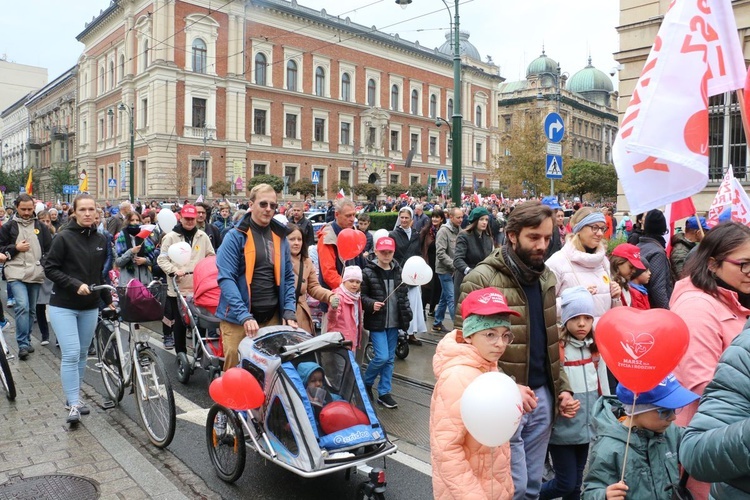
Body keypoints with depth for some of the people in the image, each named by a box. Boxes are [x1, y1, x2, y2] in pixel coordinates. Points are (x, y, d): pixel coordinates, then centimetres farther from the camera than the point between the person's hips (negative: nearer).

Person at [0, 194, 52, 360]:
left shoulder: (40, 226, 10)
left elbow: (49, 249, 14)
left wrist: (45, 264, 0)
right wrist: (15, 248, -10)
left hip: (36, 274, 3)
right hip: (16, 273, -3)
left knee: (31, 309, 12)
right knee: (22, 306, -18)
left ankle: (26, 341, 26)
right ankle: (23, 344, -11)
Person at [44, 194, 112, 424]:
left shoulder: (101, 239, 6)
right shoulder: (64, 237, -9)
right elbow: (50, 268, -9)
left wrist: (109, 300, 14)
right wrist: (75, 284, -20)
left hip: (90, 306, 5)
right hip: (63, 306, -5)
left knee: (82, 354, 12)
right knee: (70, 354, -10)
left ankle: (75, 397, 26)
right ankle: (73, 404, -2)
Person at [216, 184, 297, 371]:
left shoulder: (280, 237, 10)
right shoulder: (235, 237, -5)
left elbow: (288, 278, 13)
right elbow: (226, 278, -13)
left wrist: (289, 311, 0)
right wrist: (244, 316, -21)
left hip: (273, 317, 5)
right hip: (238, 318, -4)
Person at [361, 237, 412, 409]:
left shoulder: (398, 271, 6)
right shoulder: (368, 272, -9)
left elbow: (403, 295, 13)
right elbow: (361, 295, -5)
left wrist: (407, 314, 5)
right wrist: (371, 304, -23)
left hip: (394, 322, 5)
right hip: (377, 322, -5)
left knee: (390, 359, 11)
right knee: (382, 357, -9)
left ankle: (384, 393, 23)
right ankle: (366, 383, 19)